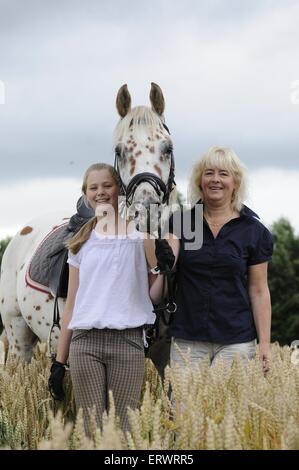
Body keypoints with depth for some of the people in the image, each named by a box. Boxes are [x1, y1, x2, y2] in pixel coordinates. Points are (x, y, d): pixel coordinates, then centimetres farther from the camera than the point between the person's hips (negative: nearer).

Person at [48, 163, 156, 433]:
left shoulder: (139, 232, 4)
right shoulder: (81, 242, 14)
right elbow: (71, 303, 15)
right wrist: (59, 360, 12)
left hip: (127, 340, -2)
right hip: (85, 341, 2)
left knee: (122, 428, -4)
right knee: (91, 428, 0)